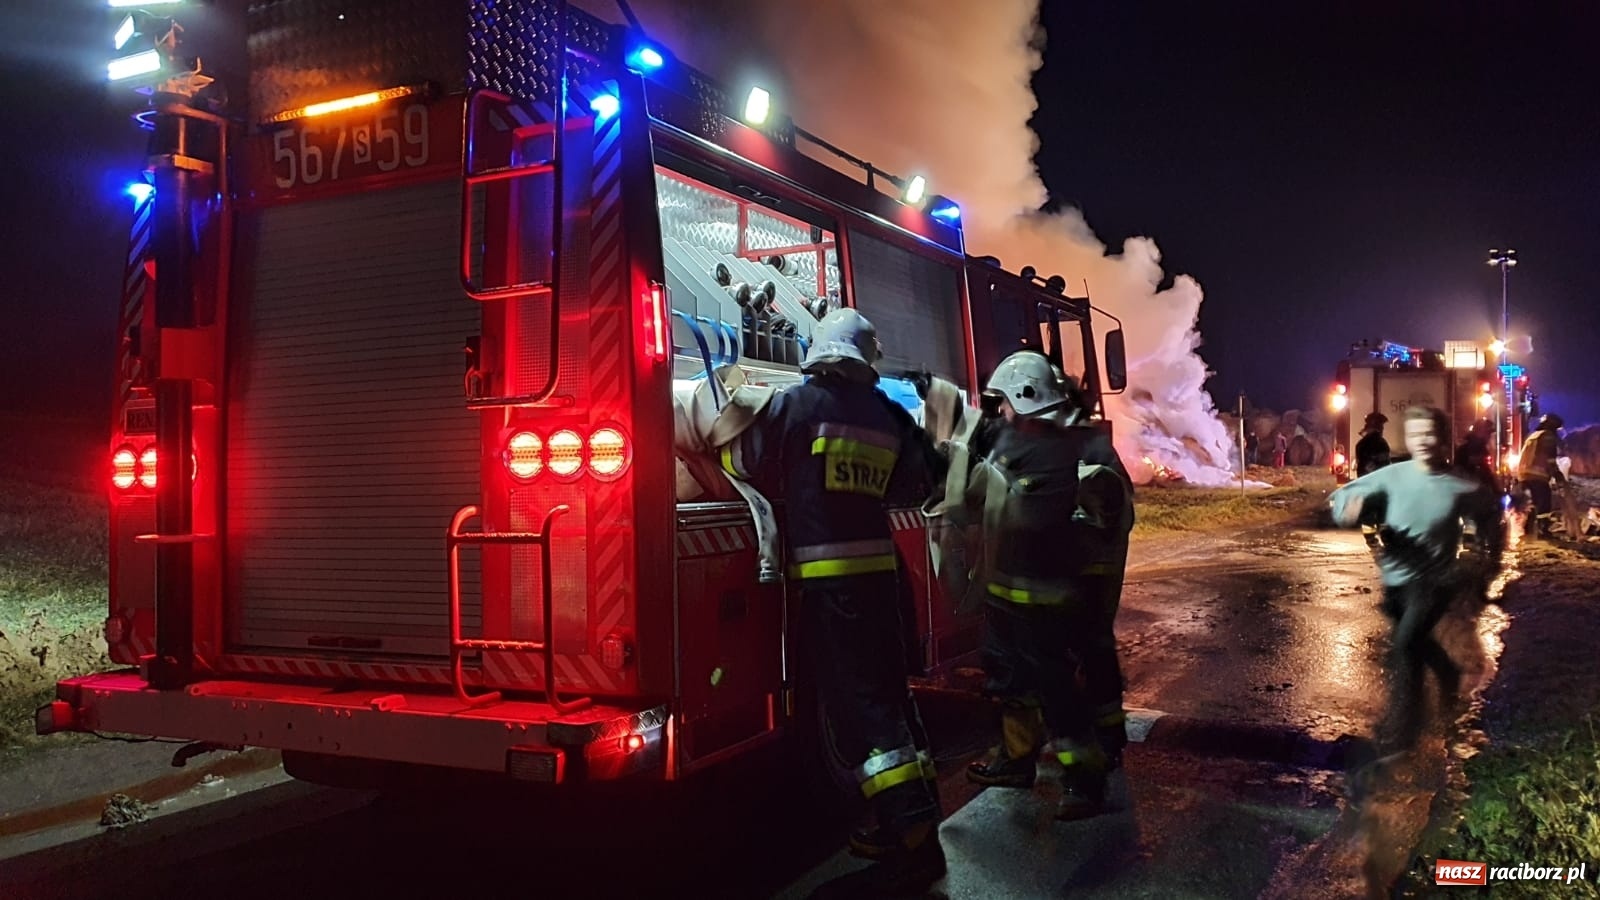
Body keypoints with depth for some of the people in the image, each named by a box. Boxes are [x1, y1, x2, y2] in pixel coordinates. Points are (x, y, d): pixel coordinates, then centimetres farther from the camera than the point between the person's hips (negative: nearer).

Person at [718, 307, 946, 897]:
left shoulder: (794, 405, -6)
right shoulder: (889, 417, 9)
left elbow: (745, 465, 2)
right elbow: (917, 484, 18)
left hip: (825, 577, -6)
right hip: (878, 570, 6)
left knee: (857, 703, -7)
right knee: (889, 692, 15)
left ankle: (913, 842, -10)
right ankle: (916, 819, 22)